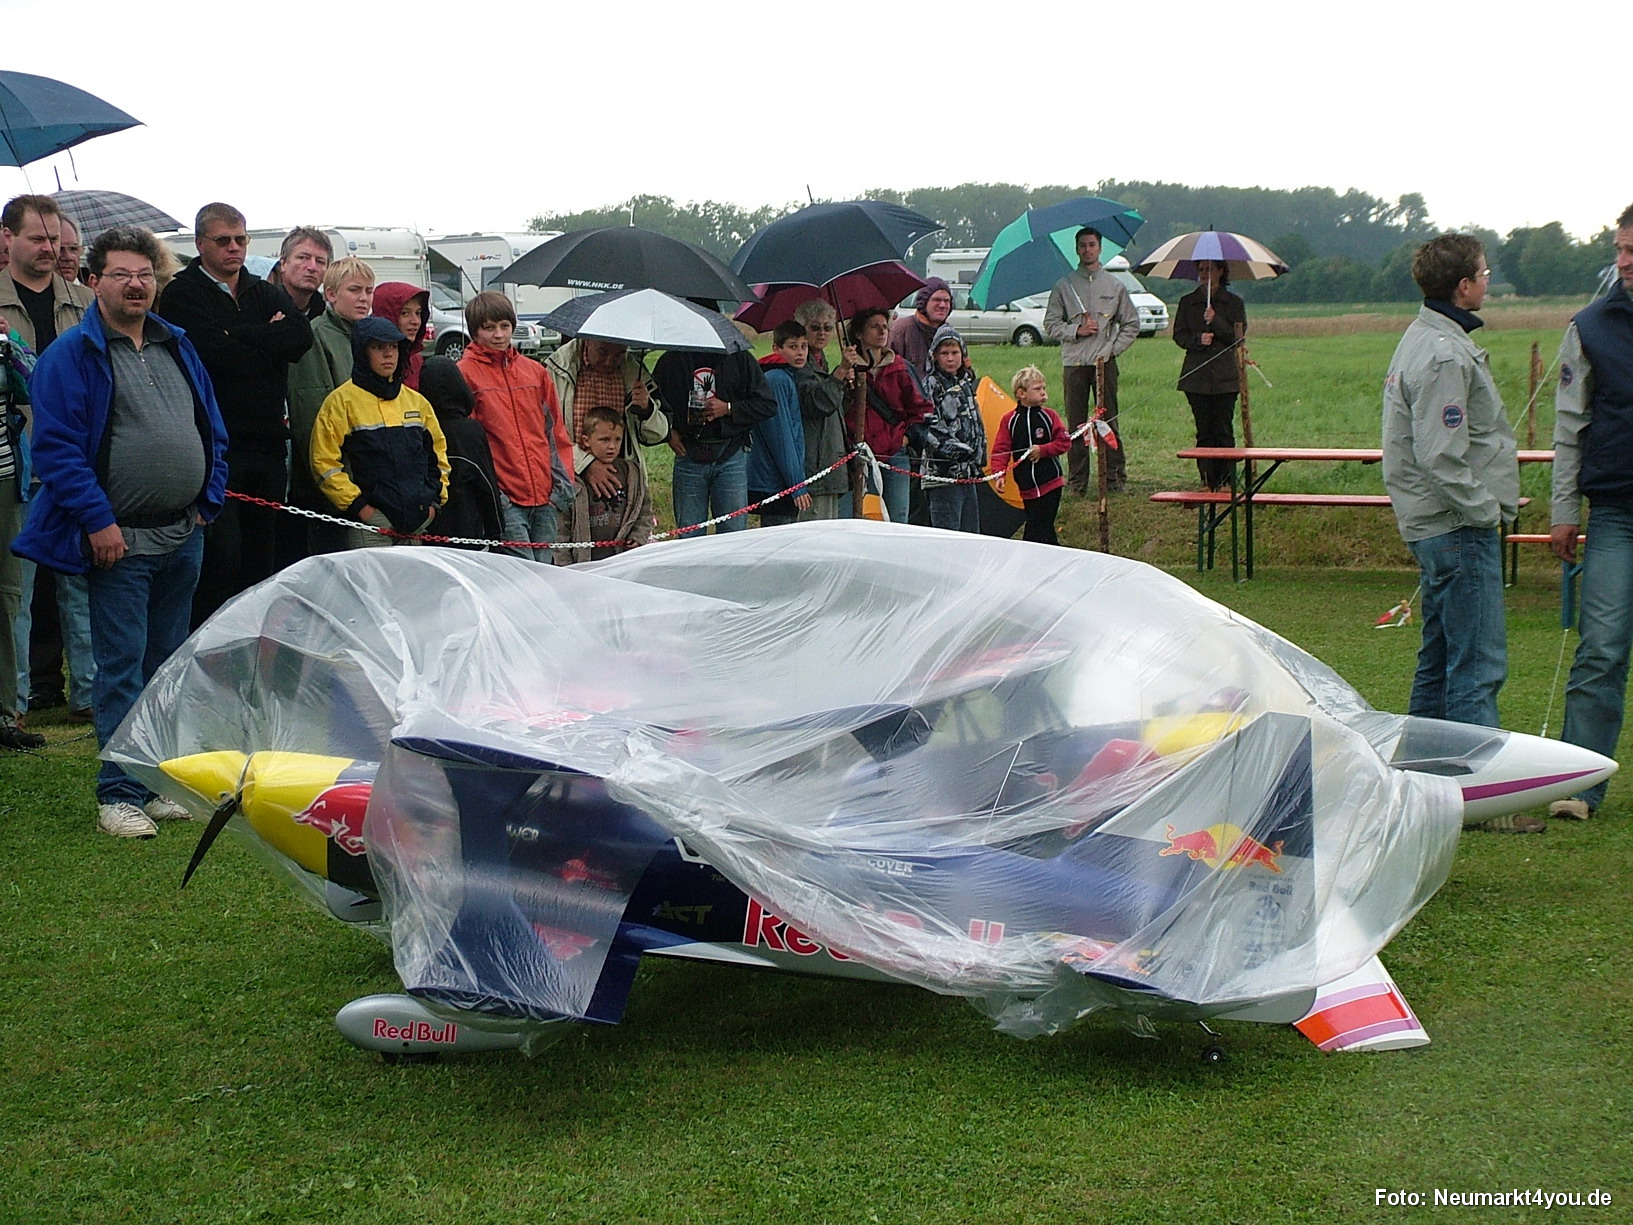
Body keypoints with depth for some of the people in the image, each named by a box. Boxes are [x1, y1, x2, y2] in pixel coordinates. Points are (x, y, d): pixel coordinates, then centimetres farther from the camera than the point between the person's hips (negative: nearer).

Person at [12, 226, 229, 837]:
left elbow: (213, 429, 18)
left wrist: (209, 500, 7)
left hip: (184, 535, 6)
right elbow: (55, 444, -13)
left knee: (167, 666, 12)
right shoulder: (72, 355, -7)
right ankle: (119, 796, 1)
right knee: (122, 670, -5)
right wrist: (97, 521, -18)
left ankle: (160, 783, 21)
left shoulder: (177, 347, 12)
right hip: (120, 540, -6)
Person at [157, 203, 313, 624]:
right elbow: (216, 353, -15)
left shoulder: (266, 295, 18)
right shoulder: (182, 295, 1)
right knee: (220, 557, -11)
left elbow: (301, 335, -2)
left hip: (268, 443, 6)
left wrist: (238, 336, -10)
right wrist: (269, 340, -1)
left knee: (261, 556, 10)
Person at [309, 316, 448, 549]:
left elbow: (438, 453, 24)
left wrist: (434, 500, 11)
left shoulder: (417, 401, 16)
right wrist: (358, 505, -11)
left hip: (420, 520, 5)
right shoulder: (342, 401, -1)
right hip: (371, 522, -5)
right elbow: (325, 463, -6)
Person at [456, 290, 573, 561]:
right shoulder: (466, 373, -1)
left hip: (545, 497, 5)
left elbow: (556, 431, 18)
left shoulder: (535, 371, 15)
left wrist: (564, 483, 9)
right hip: (505, 499, -5)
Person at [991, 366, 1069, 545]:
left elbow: (1064, 442, -1)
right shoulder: (1009, 420, 0)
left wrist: (1042, 450, -15)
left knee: (1036, 528, -6)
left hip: (1050, 483, -2)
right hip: (1027, 486, 2)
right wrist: (1000, 474, -16)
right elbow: (1000, 450, -3)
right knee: (1044, 529, 9)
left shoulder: (1049, 416, 0)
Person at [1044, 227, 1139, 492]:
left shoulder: (1114, 286, 10)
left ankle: (1115, 478, 4)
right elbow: (1051, 324, 8)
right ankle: (1078, 482, 5)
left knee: (1109, 421, -1)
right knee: (1076, 424, 1)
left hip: (1104, 362, 0)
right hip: (1073, 363, 0)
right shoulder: (1064, 285, 9)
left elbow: (1131, 324, 12)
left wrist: (1112, 349, 0)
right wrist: (1077, 330, -8)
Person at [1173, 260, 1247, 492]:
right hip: (1196, 375, 2)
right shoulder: (1188, 302, 12)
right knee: (1204, 430, 2)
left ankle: (1227, 480, 0)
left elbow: (1237, 336, -2)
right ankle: (1207, 480, 6)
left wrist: (1216, 321, -17)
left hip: (1225, 375, -2)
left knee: (1224, 429, -4)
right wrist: (1198, 339, -12)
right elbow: (1179, 335, 7)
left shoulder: (1233, 303, 5)